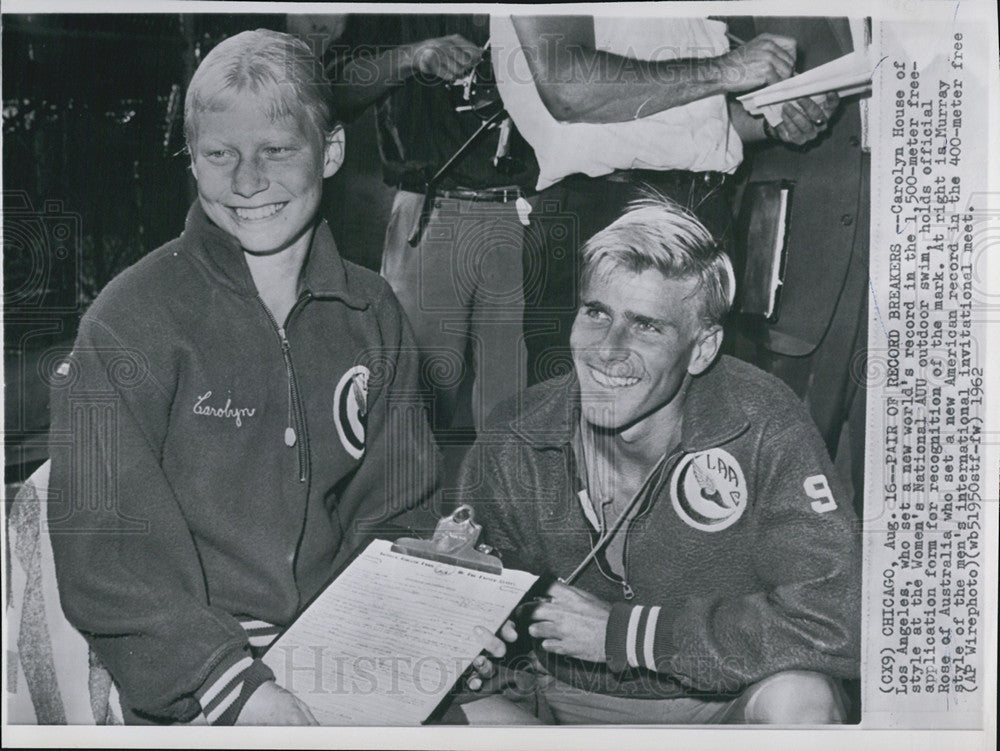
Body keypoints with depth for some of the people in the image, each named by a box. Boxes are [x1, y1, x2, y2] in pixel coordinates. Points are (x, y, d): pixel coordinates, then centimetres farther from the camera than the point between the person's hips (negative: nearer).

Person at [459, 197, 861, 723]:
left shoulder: (763, 427, -19)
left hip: (725, 702, -2)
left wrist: (621, 630, -25)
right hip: (568, 703, 3)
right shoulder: (514, 441, -11)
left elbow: (835, 619, -27)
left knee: (796, 698, -32)